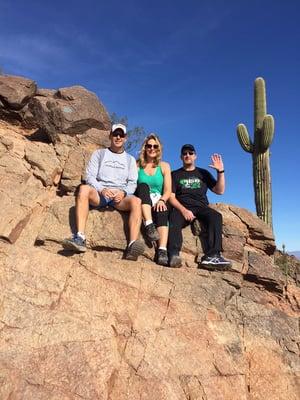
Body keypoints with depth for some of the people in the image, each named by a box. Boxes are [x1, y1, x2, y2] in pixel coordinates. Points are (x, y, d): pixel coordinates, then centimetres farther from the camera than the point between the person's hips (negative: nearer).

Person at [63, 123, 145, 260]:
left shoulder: (130, 159, 22)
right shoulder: (99, 153, 19)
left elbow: (132, 183, 11)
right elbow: (90, 176, 6)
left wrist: (123, 192, -12)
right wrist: (102, 189, -14)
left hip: (121, 195, 1)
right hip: (99, 192, 0)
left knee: (136, 201, -33)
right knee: (84, 188, -34)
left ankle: (132, 246, -47)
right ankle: (79, 238, -40)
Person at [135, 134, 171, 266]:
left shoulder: (164, 166, 13)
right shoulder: (137, 165, 11)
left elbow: (167, 191, 5)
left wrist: (161, 200, -16)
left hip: (158, 201, 1)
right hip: (142, 201, 0)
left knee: (162, 212, -34)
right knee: (143, 186, -31)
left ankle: (162, 251, -48)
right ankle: (149, 226, -44)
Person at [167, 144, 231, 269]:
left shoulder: (203, 173, 23)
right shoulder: (175, 174, 18)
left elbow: (219, 191, 15)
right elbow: (171, 196, 4)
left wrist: (220, 171, 2)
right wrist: (183, 210, -14)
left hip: (201, 207, 2)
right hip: (182, 208, -1)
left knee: (216, 216, -31)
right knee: (174, 218, -35)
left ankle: (212, 256, -39)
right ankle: (174, 255, -47)